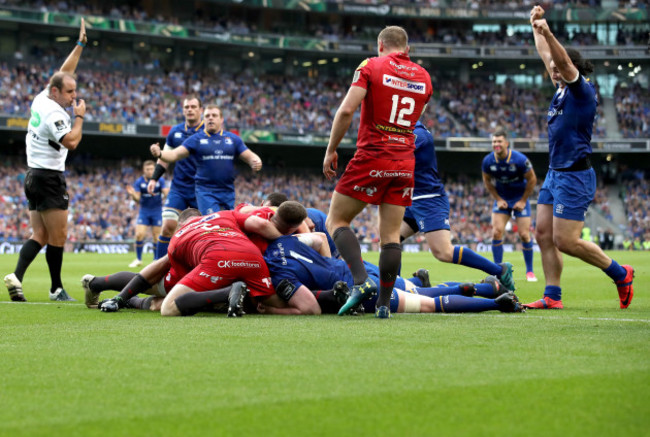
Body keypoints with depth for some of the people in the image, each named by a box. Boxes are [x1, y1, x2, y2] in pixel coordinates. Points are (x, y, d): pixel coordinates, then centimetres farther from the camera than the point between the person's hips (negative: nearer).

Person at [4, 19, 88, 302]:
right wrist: (79, 116, -10)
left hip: (34, 176, 9)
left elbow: (65, 71, 20)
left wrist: (80, 44, 20)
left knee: (40, 235, 6)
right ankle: (56, 289, 4)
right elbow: (71, 142, -24)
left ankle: (16, 276, -10)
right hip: (49, 178, -9)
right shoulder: (53, 112, -17)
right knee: (58, 236, -2)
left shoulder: (42, 98, 9)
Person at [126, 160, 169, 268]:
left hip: (157, 211, 0)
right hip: (144, 211, 0)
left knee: (156, 236, 1)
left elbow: (165, 193, -9)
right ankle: (138, 259, 4)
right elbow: (137, 198, -8)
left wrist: (168, 191, -32)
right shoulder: (139, 182, -5)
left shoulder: (160, 180, -4)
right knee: (139, 235, -10)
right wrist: (132, 194, -30)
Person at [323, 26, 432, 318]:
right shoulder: (423, 77, 12)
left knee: (336, 221, 4)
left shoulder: (371, 66, -3)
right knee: (391, 234, 7)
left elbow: (346, 110, -12)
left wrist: (331, 150, -5)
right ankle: (384, 303, 3)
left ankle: (361, 281, -16)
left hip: (371, 158, -5)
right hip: (405, 162, 5)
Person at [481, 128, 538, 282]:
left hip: (520, 199, -2)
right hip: (501, 199, 2)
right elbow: (487, 181, 4)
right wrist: (498, 199, -2)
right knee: (496, 232, -11)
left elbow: (532, 179, -10)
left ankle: (530, 271, 10)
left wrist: (523, 200, -9)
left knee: (524, 235, -5)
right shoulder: (488, 161, -14)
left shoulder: (520, 159, -22)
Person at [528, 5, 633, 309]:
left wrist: (548, 33, -40)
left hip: (574, 177, -9)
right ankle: (552, 296, 8)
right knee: (544, 235, 5)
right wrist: (536, 28, 21)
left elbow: (564, 61, -28)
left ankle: (620, 273, 5)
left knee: (565, 241, -10)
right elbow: (546, 56, 23)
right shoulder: (562, 90, 12)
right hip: (554, 174, 9)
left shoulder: (582, 91, -11)